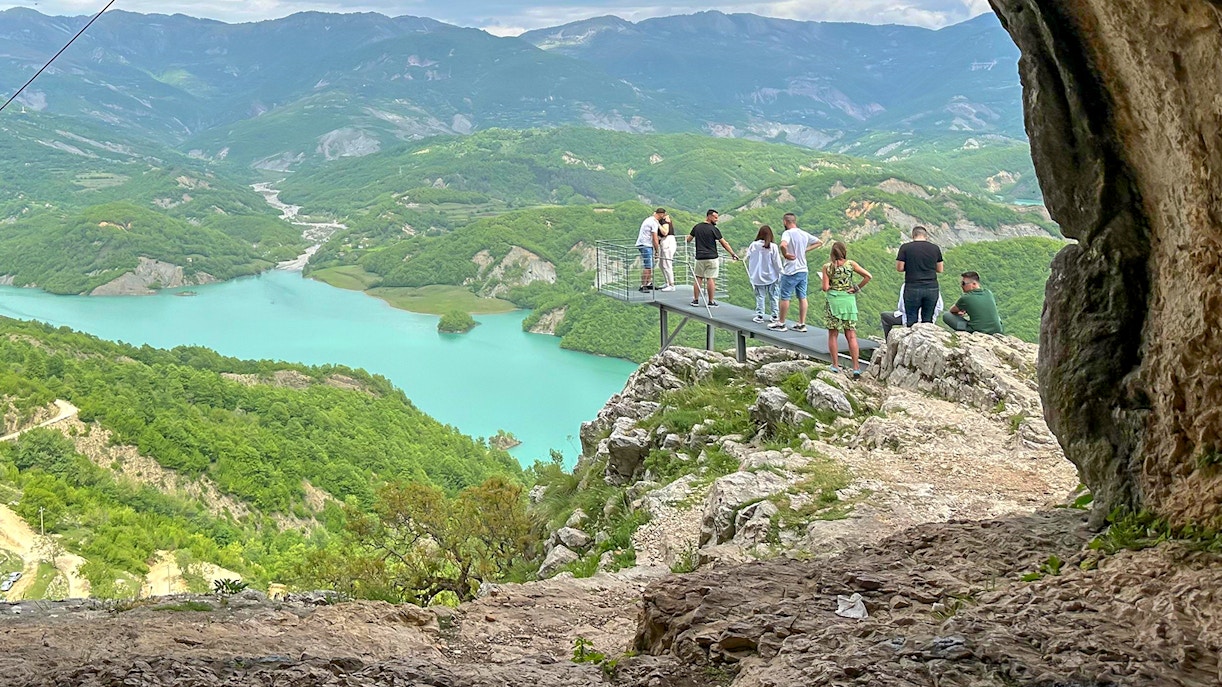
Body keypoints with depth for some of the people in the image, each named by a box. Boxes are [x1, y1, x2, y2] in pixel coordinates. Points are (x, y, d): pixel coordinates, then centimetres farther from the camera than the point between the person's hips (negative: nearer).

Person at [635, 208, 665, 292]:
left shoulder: (650, 219, 19)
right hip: (645, 245, -10)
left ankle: (648, 284, 20)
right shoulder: (654, 222, -13)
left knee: (651, 266, 14)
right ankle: (642, 286, -14)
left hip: (647, 245, 10)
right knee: (648, 266, -13)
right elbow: (655, 239, -13)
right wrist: (656, 251, -7)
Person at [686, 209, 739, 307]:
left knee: (698, 278, 11)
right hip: (711, 258, -4)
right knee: (711, 279, -2)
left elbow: (688, 239, 15)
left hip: (699, 257, 4)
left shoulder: (697, 227, 5)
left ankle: (696, 300, 12)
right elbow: (724, 243, -5)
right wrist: (733, 253, 2)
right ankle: (711, 302, -1)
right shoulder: (714, 229, -8)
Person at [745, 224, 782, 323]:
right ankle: (775, 316, 11)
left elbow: (748, 260, 0)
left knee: (760, 296, 10)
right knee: (774, 296, 10)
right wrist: (781, 274, 4)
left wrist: (750, 274, 11)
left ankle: (759, 315, 10)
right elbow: (777, 263, -8)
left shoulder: (753, 246, -8)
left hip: (758, 277, 1)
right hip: (772, 276, -1)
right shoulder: (773, 247, -13)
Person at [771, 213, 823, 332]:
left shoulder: (788, 233, -15)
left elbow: (783, 245, -35)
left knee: (785, 297, 3)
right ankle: (801, 324, 14)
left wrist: (785, 254, -18)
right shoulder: (804, 234, 8)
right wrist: (806, 250, 11)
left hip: (791, 271, -7)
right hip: (803, 270, 7)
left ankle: (781, 323, 11)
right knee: (802, 297, 10)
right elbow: (819, 242, 19)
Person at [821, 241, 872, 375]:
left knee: (833, 335, 9)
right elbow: (868, 276, -7)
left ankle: (835, 365, 9)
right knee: (851, 336, 4)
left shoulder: (827, 267, -4)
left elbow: (825, 287, -7)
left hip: (833, 300, -1)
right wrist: (857, 288, 2)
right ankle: (856, 367, 1)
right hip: (849, 300, 1)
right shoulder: (851, 264, -2)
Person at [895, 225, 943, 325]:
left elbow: (899, 268, -4)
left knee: (911, 321, 3)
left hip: (912, 288, -2)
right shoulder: (935, 248, 5)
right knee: (928, 320, 8)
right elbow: (940, 270, 11)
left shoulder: (905, 247, -3)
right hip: (932, 288, 2)